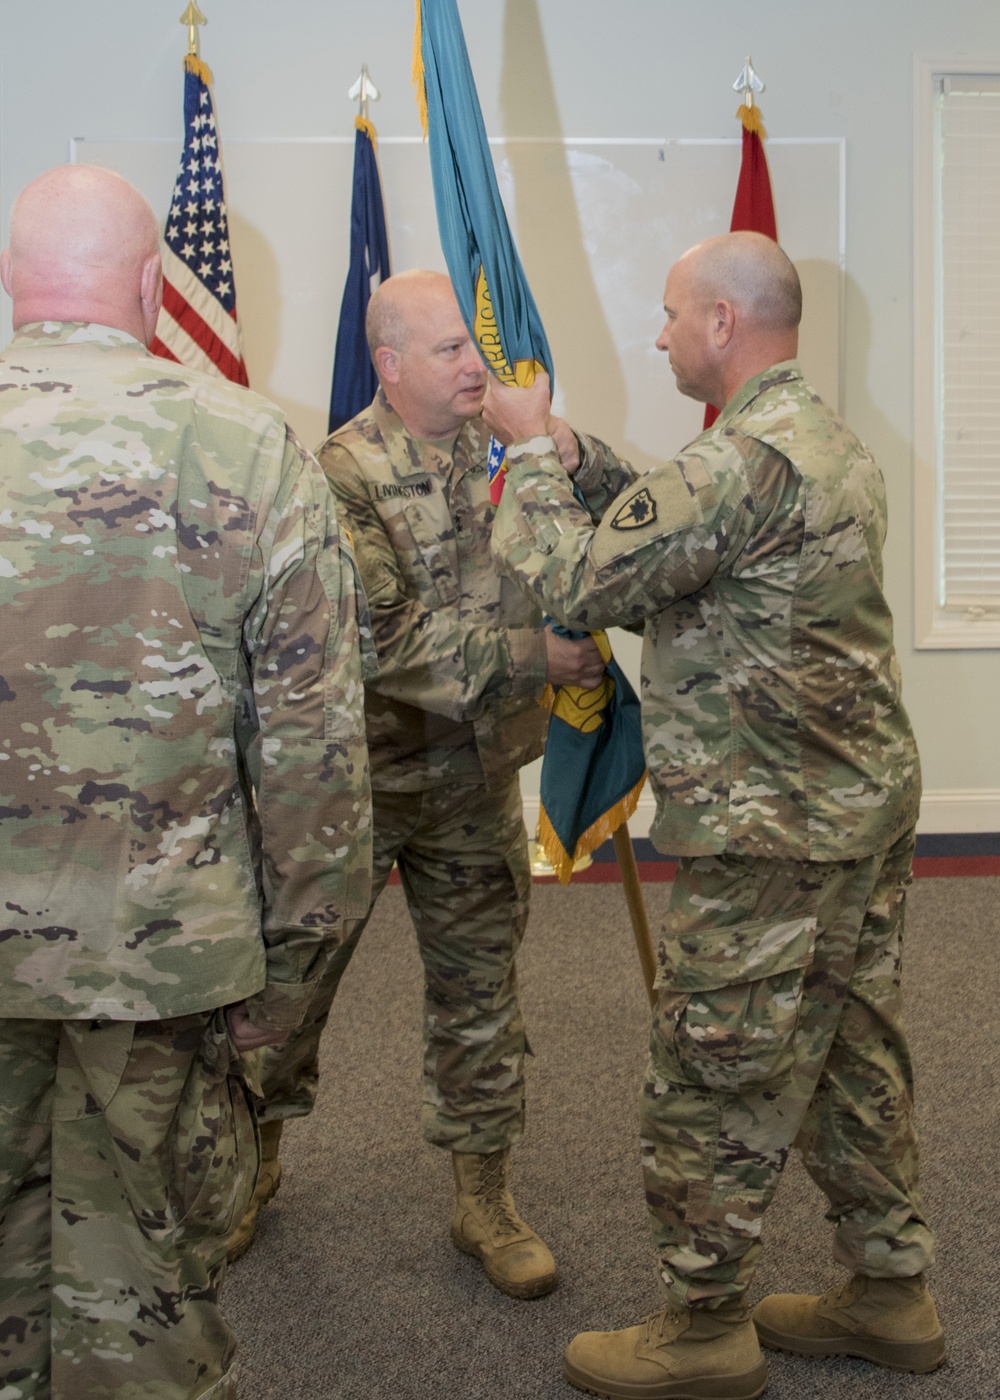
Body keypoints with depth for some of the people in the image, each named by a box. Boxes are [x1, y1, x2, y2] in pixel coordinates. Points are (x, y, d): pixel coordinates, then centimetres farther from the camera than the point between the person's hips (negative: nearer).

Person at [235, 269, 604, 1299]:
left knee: (479, 991, 11)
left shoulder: (504, 445, 0)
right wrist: (532, 654, -24)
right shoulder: (346, 474, -17)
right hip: (357, 778, -4)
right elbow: (385, 642, -25)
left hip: (476, 780, 4)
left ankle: (484, 1198, 27)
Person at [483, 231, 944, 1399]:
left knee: (714, 1081, 3)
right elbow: (675, 531, 17)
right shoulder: (827, 437, 12)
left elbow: (570, 580, -19)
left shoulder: (743, 460, -21)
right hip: (866, 808, 10)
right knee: (854, 1058, 19)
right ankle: (890, 1294, 32)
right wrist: (579, 457, 9)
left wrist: (531, 450, -5)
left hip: (770, 834, -10)